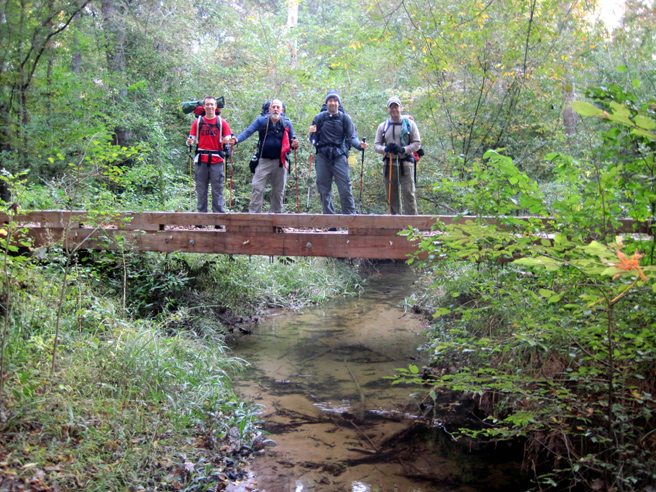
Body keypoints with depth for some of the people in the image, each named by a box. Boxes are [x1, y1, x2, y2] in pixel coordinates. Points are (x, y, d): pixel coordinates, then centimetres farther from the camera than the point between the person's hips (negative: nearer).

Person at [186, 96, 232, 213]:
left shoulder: (222, 122, 7)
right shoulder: (198, 122, 9)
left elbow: (228, 139, 6)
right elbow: (192, 138, 9)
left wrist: (227, 141, -16)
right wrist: (190, 142, -14)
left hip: (217, 161, -1)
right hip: (201, 161, 1)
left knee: (217, 191, 0)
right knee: (201, 190, 5)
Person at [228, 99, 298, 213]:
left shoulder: (287, 123, 4)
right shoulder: (261, 121, -1)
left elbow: (291, 140, 12)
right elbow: (248, 131, -11)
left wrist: (294, 144, -13)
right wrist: (236, 139, -29)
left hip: (280, 162, 2)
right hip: (264, 161, -2)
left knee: (278, 191, 9)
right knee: (257, 188, -8)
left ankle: (277, 213, 20)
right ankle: (253, 213, -6)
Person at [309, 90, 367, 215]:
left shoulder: (345, 118, 5)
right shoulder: (319, 117, 8)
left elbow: (351, 137, -1)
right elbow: (314, 138, 10)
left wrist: (359, 145, -21)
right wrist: (312, 133, -13)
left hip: (339, 156, -2)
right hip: (323, 156, 2)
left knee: (345, 188, -9)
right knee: (324, 189, 5)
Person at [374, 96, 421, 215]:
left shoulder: (410, 123, 5)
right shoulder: (382, 126, 12)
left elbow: (417, 143, 2)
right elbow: (376, 145, 10)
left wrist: (403, 149, -16)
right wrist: (385, 149, -13)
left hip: (405, 162, -3)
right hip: (389, 164, 3)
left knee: (408, 193, -10)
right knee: (392, 195, 5)